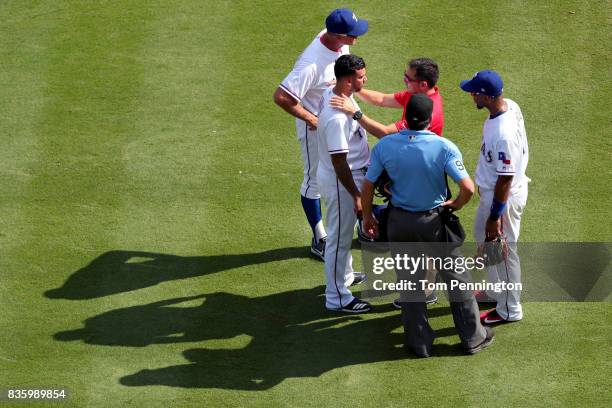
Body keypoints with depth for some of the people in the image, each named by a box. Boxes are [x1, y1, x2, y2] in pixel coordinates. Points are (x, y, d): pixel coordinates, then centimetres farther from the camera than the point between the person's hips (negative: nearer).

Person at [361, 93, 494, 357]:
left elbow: (367, 186, -5)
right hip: (434, 222, -2)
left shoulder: (385, 146, -13)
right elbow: (468, 188, -25)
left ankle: (419, 343, 25)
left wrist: (367, 217, 12)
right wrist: (456, 205, -3)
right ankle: (473, 338, 26)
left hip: (399, 222, 2)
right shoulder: (444, 147, -20)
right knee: (456, 278, 15)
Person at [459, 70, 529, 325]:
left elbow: (505, 179, -28)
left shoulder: (502, 134, -36)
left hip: (503, 196, -10)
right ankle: (496, 289, 49)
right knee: (483, 237, 28)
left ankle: (509, 309, 28)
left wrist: (495, 216, -20)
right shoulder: (510, 106, -8)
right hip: (491, 189, 10)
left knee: (502, 250, 9)